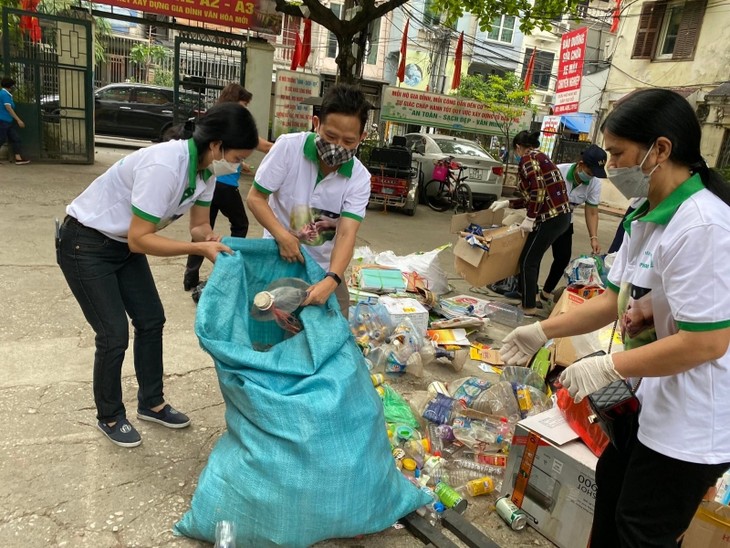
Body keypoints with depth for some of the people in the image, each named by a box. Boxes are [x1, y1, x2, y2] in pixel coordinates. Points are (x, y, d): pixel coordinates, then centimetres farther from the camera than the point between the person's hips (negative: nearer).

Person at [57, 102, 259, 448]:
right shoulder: (165, 166, -35)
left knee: (151, 321, 11)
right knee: (114, 335, -2)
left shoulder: (206, 169, -9)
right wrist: (199, 248, -31)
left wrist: (216, 244, -21)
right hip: (84, 244, -8)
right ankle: (109, 417, 23)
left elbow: (199, 226, -1)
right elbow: (139, 239, -31)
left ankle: (151, 403, 30)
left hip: (123, 243, 8)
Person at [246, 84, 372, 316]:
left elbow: (346, 234, -22)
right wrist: (282, 236, -28)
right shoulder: (288, 147, -18)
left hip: (324, 268, 2)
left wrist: (331, 280, -39)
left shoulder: (359, 179, -14)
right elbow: (255, 198, -12)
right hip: (278, 258, -1)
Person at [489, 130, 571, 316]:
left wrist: (530, 219, -18)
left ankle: (529, 307, 11)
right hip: (561, 215, 9)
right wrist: (507, 203, 23)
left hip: (550, 218, -9)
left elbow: (538, 190, -22)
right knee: (533, 257, 22)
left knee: (527, 261, 1)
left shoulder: (527, 159, -8)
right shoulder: (540, 157, 21)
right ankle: (530, 294, 37)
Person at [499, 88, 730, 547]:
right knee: (612, 486, 27)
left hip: (690, 424, -9)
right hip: (648, 399, 9)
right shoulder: (647, 217, 3)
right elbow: (616, 299, 7)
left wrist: (607, 367, -22)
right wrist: (543, 331, 4)